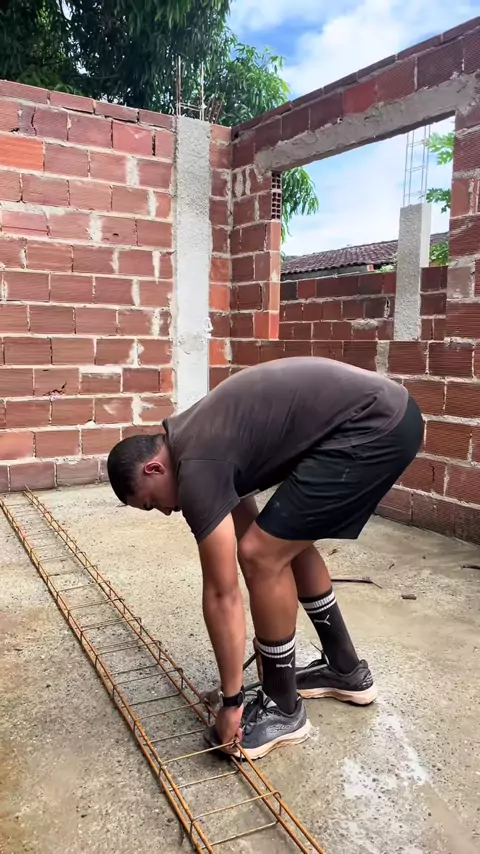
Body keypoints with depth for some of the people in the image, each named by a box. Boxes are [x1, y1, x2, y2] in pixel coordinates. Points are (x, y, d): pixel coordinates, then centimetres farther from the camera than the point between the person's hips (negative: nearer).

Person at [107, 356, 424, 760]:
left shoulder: (195, 469, -12)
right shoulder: (196, 440, 17)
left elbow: (221, 594, -8)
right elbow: (245, 524, 25)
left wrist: (232, 701, 3)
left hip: (374, 425, -11)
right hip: (385, 411, 11)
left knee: (263, 555, -6)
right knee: (285, 541, 21)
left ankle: (283, 709, 14)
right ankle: (346, 669, 35)